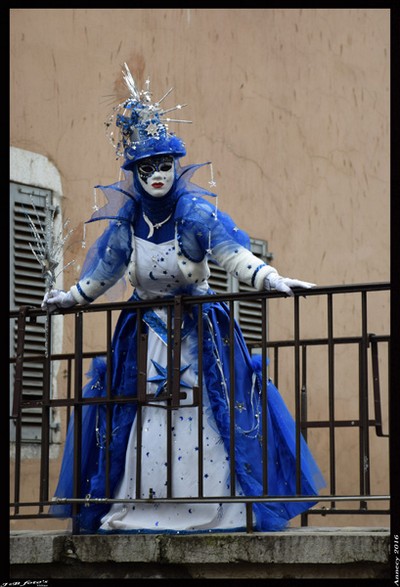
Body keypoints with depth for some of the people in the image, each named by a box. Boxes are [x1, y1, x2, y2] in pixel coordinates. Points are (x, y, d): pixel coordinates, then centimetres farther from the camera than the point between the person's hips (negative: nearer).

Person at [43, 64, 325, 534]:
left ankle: (214, 509, -7)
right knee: (140, 426, -2)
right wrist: (70, 298, 25)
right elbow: (103, 272, 17)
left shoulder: (196, 214, -10)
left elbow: (233, 255, -20)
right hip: (146, 335, 4)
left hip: (197, 333, -3)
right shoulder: (127, 222, 2)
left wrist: (270, 280, -35)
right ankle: (134, 509, 0)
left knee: (204, 422, -9)